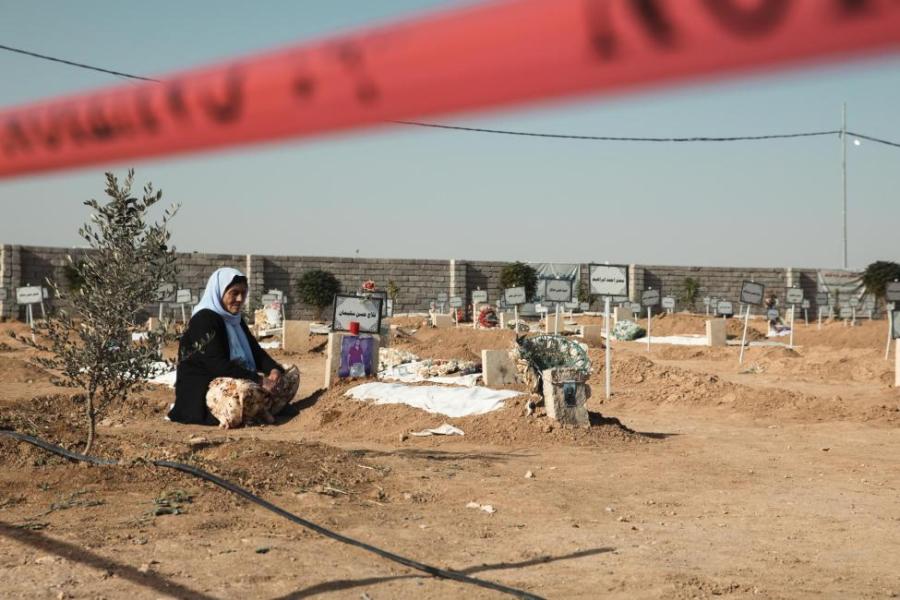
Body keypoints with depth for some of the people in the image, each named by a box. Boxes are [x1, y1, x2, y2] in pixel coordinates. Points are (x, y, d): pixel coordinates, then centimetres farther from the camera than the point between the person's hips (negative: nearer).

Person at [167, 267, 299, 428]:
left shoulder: (235, 320, 16)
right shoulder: (204, 320, -13)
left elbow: (256, 352, 13)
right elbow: (218, 365, -23)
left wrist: (274, 369, -11)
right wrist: (259, 380, -27)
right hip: (204, 389, -10)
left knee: (291, 374, 4)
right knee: (245, 391, -41)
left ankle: (258, 411, -17)